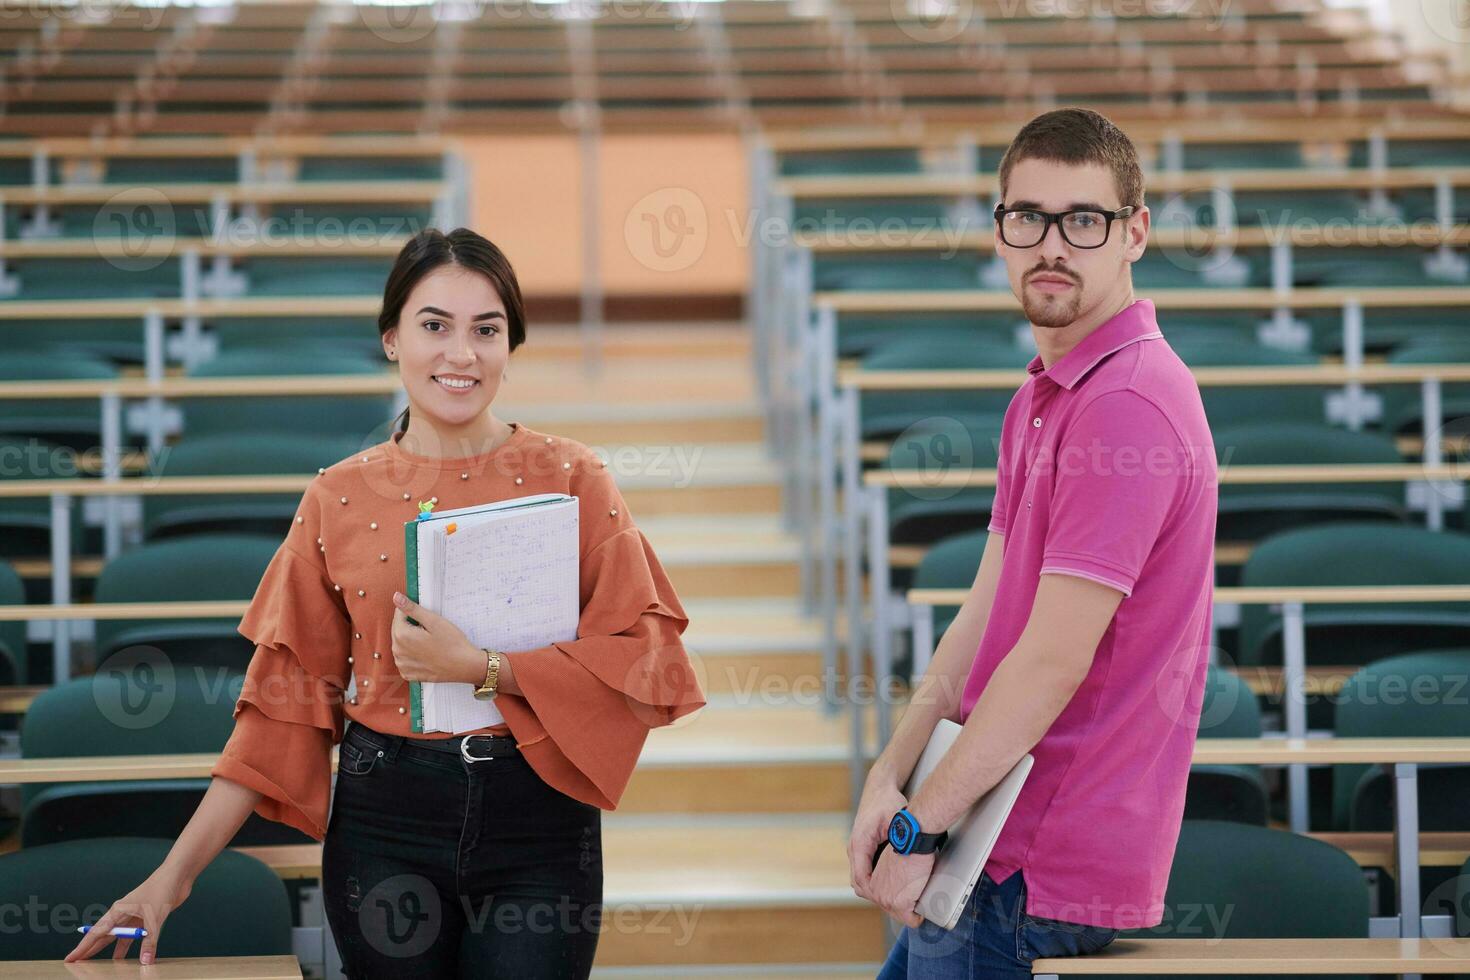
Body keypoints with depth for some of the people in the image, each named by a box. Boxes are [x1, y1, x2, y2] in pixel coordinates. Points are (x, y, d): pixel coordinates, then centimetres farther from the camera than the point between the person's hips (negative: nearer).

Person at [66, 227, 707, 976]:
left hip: (537, 826, -1)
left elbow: (648, 660, -7)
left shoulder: (569, 479, -1)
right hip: (384, 821, 1)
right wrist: (175, 873, -1)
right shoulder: (340, 498, 3)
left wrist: (481, 667, -18)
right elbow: (285, 700, 4)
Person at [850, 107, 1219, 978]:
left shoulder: (1127, 405, -20)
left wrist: (918, 828, -15)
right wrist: (891, 777, 0)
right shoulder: (1041, 397, 13)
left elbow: (1054, 660, -22)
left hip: (1040, 873, -10)